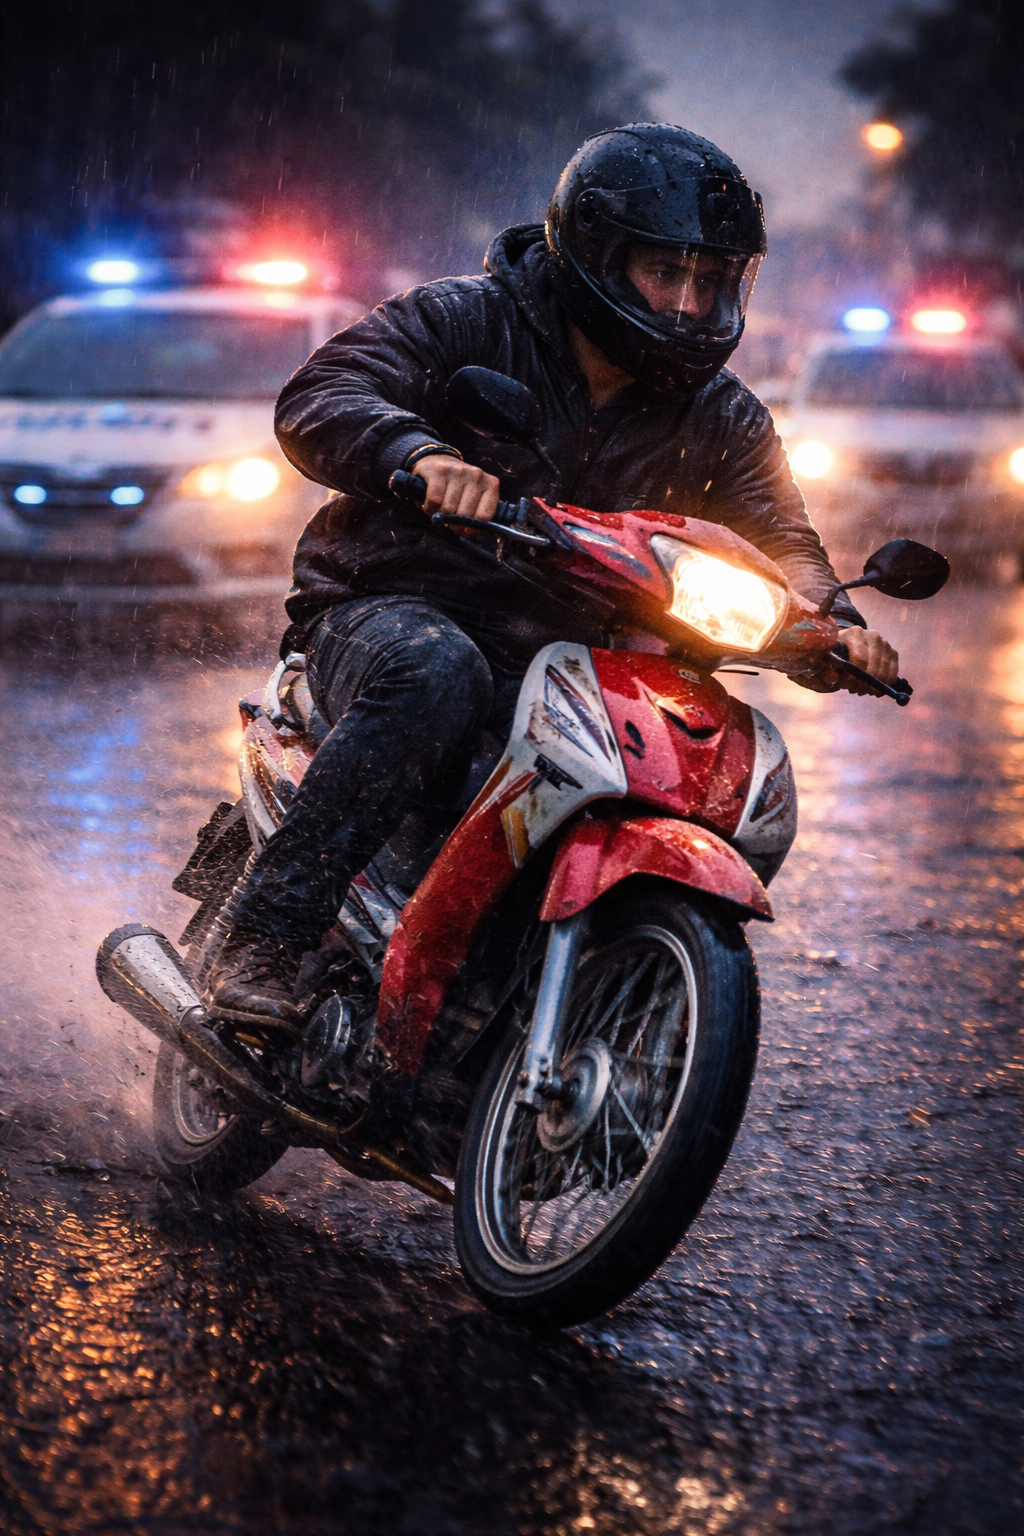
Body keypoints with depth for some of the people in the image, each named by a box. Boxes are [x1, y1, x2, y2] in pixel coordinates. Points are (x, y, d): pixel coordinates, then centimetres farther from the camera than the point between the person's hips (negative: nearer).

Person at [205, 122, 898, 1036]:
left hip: (563, 675, 5)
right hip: (387, 613, -5)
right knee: (433, 671, -40)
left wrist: (832, 628, -13)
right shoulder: (464, 321, -4)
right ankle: (266, 940, -38)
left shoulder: (719, 420, 11)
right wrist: (417, 453, -38)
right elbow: (317, 398, -15)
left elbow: (778, 541, 11)